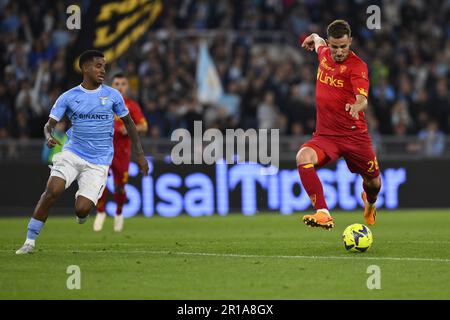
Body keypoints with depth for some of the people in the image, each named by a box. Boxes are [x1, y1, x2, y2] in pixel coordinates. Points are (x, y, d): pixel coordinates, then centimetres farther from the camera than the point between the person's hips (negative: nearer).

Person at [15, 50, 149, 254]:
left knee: (82, 210, -15)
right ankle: (30, 241, -15)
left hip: (99, 162, 0)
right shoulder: (68, 97, 1)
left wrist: (139, 154, 10)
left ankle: (82, 205, 25)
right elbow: (50, 124, -1)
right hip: (72, 153, 0)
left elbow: (128, 123, 14)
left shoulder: (112, 95, 3)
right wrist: (49, 137, -26)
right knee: (52, 190, -24)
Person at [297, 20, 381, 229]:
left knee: (374, 183, 11)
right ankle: (323, 214, -37)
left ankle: (370, 203, 53)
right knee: (303, 157, -30)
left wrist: (356, 107, -49)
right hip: (325, 135, 3)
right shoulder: (324, 54, 3)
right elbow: (318, 42, 32)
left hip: (354, 134, -3)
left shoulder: (357, 66, -13)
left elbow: (363, 101, -31)